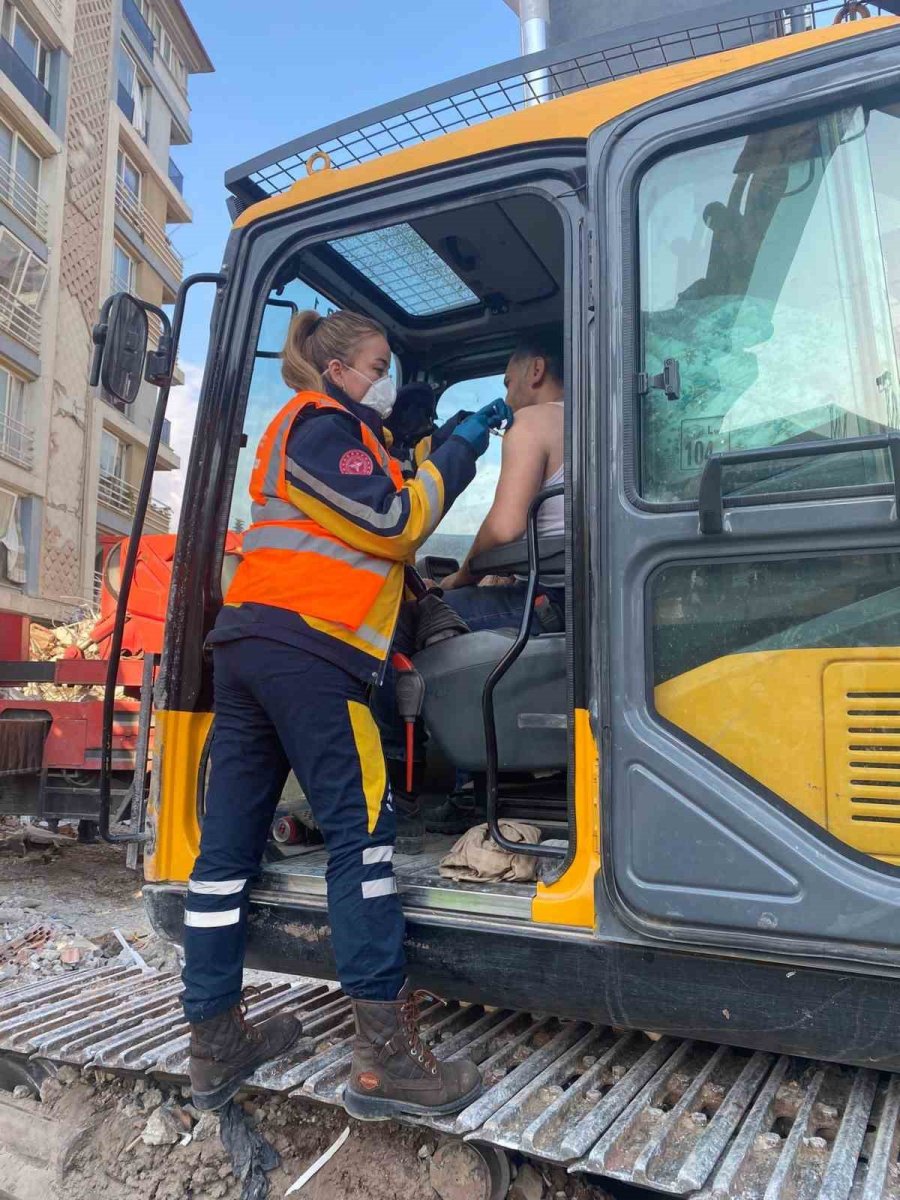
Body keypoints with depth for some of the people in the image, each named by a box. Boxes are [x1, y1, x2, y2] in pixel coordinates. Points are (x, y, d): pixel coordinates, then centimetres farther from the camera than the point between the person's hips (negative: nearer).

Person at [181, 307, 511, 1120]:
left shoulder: (313, 433, 31)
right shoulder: (321, 426, 0)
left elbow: (386, 516, 28)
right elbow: (394, 523, -7)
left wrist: (463, 443, 22)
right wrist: (459, 451, 3)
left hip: (249, 641, 10)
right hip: (306, 648, -10)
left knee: (231, 837, 5)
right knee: (362, 827, -10)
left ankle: (215, 1045, 13)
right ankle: (385, 1054, -9)